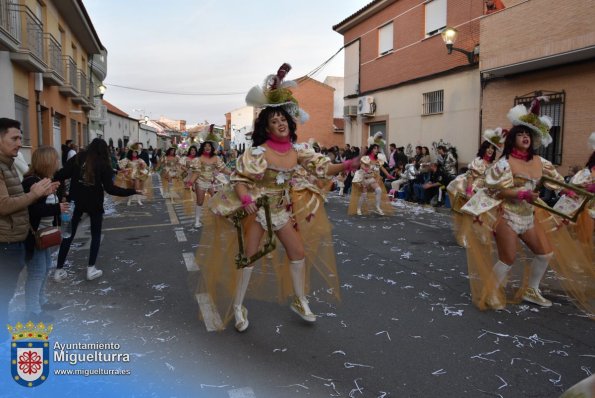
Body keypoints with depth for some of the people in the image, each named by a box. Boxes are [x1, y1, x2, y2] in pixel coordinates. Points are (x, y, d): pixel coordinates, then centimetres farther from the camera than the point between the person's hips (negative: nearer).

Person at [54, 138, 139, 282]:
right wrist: (132, 191, -11)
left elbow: (61, 175, -4)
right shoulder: (103, 164, -7)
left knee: (69, 234, 12)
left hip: (76, 201, 3)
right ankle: (91, 269, 7)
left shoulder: (78, 159, 0)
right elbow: (109, 188, -13)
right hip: (94, 203, -2)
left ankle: (59, 270, 15)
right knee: (96, 235, 13)